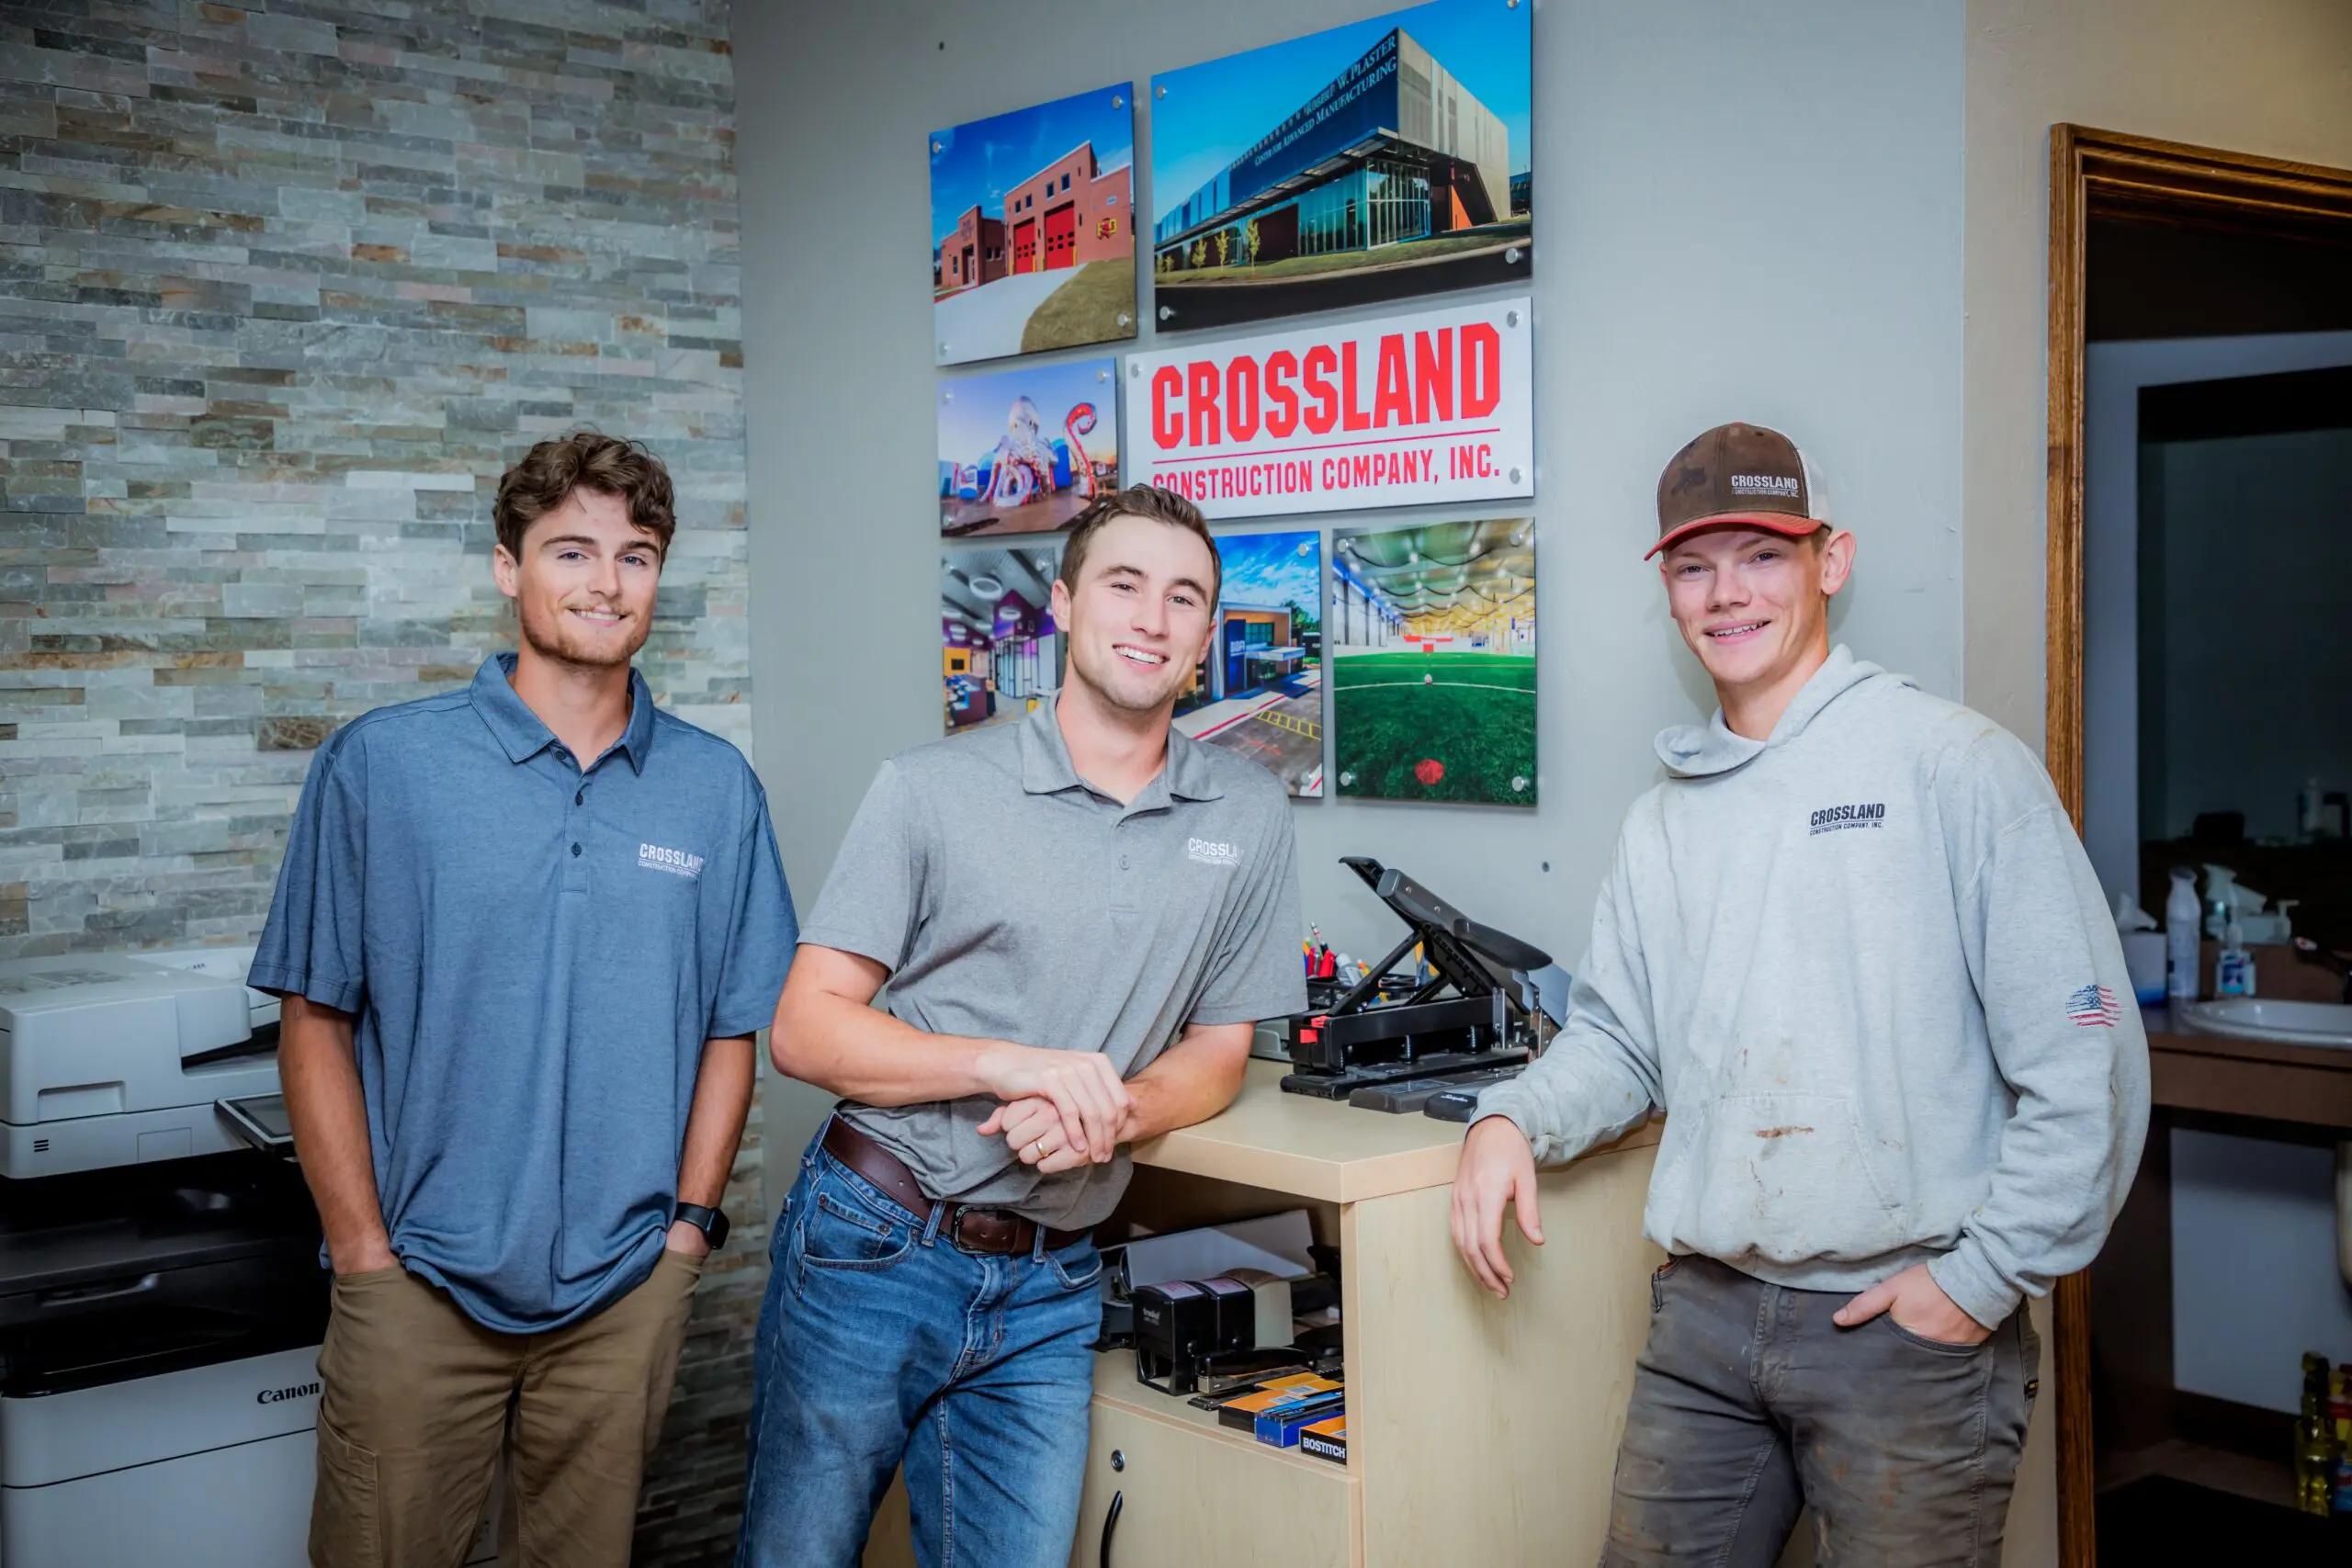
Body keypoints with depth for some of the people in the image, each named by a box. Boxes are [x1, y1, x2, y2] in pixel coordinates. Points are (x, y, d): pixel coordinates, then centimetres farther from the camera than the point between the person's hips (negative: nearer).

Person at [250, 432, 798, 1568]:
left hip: (626, 1291, 2)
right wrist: (365, 1254, -6)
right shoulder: (380, 764, -4)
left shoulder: (717, 788, 2)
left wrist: (688, 1223, 0)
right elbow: (316, 1022, -2)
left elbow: (731, 1029, 7)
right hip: (423, 1279, -2)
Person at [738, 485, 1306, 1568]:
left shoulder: (1248, 817, 4)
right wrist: (1010, 1065, -22)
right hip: (873, 1244, -2)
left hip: (1048, 1289, 2)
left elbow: (1218, 1051, 8)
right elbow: (804, 1029, -7)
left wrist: (1108, 1113, -14)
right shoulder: (934, 789, -6)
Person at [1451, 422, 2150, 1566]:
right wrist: (1515, 1119, -4)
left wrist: (1983, 1278, -11)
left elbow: (2084, 1059, -10)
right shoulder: (1663, 822, 12)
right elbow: (1617, 1038, 16)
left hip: (1906, 1328, -5)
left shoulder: (1953, 765, -7)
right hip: (1700, 1317, 5)